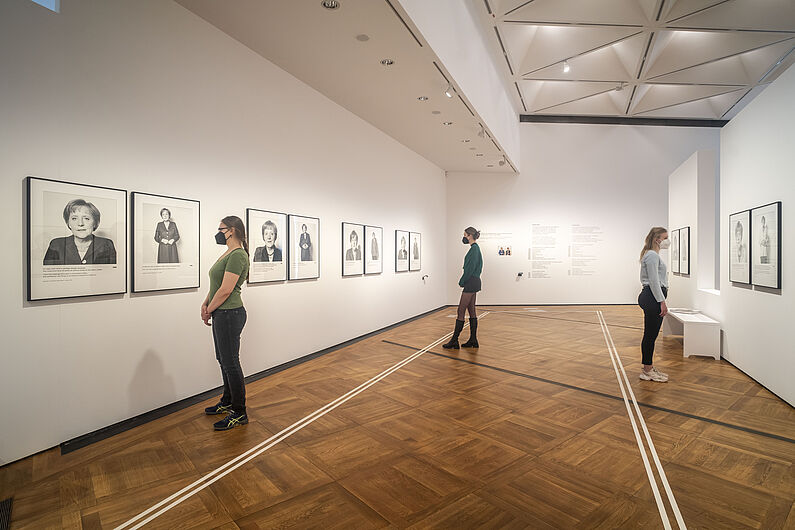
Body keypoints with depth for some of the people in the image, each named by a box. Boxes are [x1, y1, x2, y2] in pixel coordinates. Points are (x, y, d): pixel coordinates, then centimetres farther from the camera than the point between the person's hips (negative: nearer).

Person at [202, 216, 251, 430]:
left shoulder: (237, 255, -19)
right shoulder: (227, 254, 14)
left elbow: (226, 290, -22)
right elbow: (215, 284, 18)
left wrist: (209, 311, -9)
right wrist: (205, 304, 4)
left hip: (230, 314, -10)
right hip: (221, 315, 10)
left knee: (230, 363, -2)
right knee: (223, 360, 20)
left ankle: (239, 413, 11)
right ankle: (227, 402, 37)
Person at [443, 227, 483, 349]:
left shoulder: (474, 249, -16)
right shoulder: (475, 248, 16)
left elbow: (470, 268, -20)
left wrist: (462, 282, -11)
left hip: (471, 283, -11)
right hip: (473, 283, 11)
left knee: (461, 311, -6)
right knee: (471, 311, 11)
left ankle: (454, 341, -1)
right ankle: (473, 340, 16)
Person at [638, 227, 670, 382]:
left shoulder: (654, 255, 19)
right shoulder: (652, 255, -14)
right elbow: (654, 281, -20)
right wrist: (662, 302, -20)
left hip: (652, 298, 11)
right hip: (653, 298, -11)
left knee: (651, 335, 14)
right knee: (650, 335, -3)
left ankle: (649, 368, 22)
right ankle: (647, 371, 6)